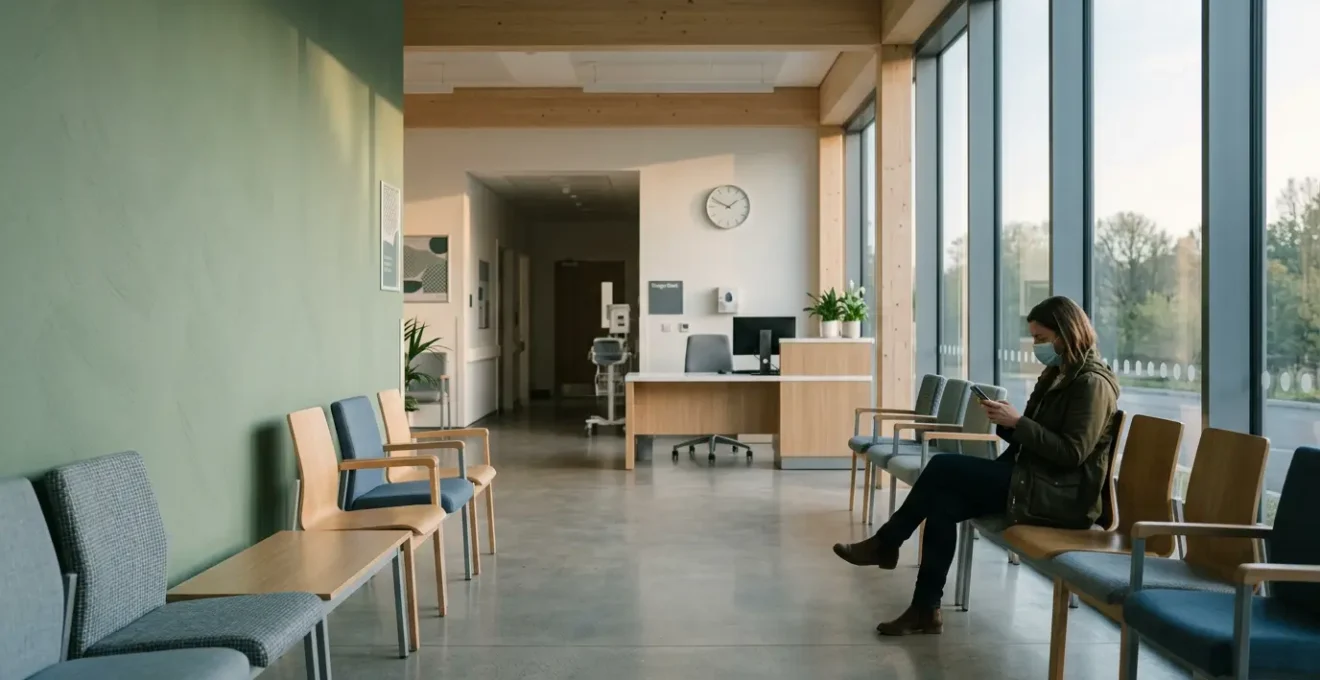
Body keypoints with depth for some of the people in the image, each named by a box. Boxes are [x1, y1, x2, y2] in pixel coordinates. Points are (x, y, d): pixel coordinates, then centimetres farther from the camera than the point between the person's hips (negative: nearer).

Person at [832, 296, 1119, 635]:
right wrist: (1005, 421, -4)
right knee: (943, 503, -13)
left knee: (943, 466, -18)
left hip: (1061, 495, -9)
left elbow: (1072, 454, -21)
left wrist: (1017, 422, -22)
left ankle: (886, 543, -1)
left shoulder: (1092, 383, -13)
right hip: (1032, 481, 9)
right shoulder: (1057, 375, 16)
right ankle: (925, 610, -10)